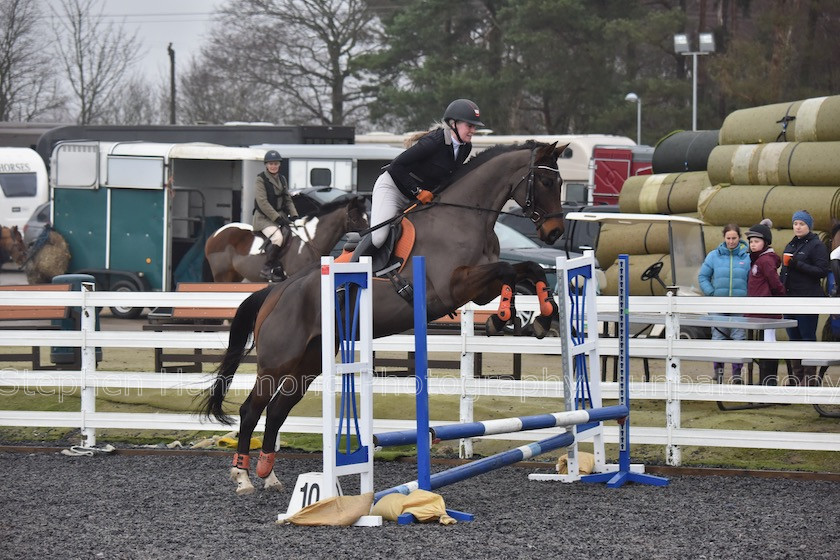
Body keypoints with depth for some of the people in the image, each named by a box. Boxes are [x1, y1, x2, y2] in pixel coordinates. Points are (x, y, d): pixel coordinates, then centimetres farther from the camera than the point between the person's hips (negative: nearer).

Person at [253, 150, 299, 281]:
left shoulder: (282, 179, 15)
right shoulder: (261, 180, -6)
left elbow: (288, 200, 16)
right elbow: (262, 202, -15)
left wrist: (294, 216, 0)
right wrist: (277, 218, -20)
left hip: (280, 215, 7)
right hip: (264, 217, -7)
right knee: (278, 237, -31)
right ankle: (267, 268, -18)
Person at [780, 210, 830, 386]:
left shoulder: (817, 246, -5)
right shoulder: (790, 245, 17)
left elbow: (822, 271, -13)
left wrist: (798, 265, -20)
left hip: (808, 299, -7)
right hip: (790, 298, 7)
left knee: (807, 337, -5)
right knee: (794, 337, 9)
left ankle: (810, 377, -2)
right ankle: (796, 376, 15)